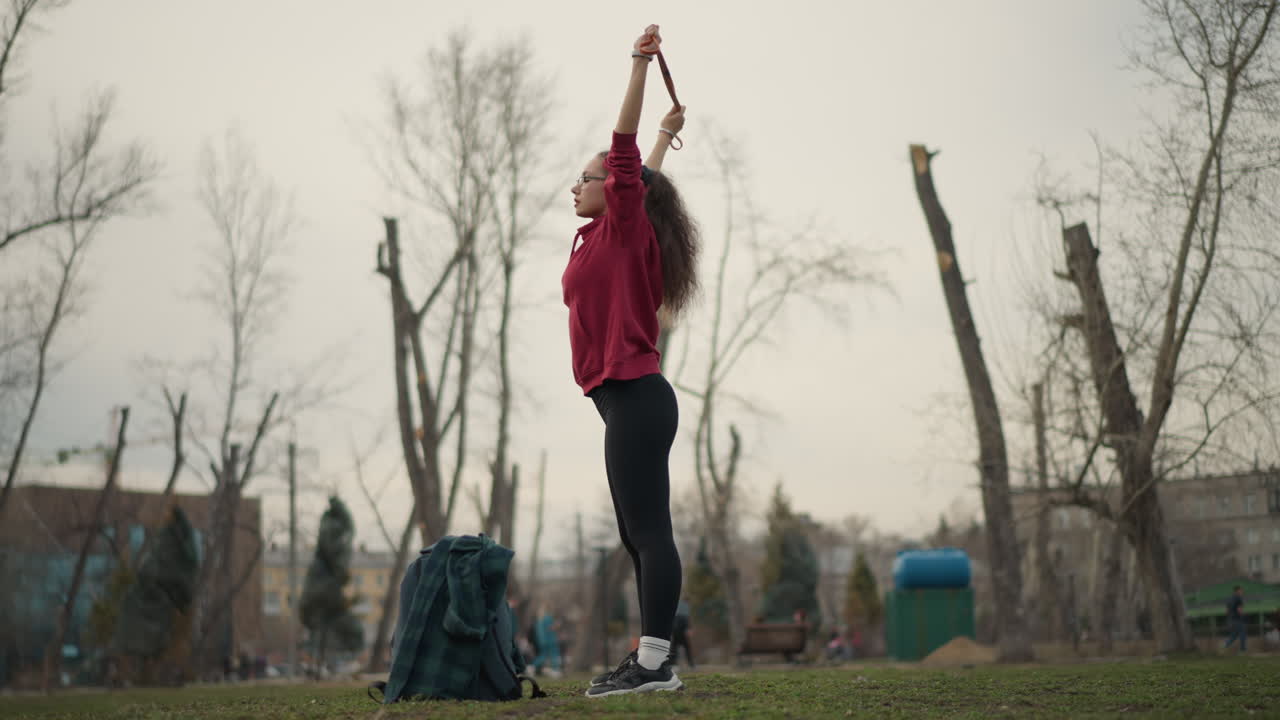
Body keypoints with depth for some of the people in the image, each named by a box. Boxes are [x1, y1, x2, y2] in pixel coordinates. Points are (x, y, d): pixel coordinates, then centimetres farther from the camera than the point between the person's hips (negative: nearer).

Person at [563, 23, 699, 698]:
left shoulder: (625, 227, -4)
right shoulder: (606, 237, 18)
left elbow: (628, 162, -14)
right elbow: (640, 175, 34)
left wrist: (640, 65, -16)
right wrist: (667, 132, 49)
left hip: (634, 399, -10)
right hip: (628, 400, 10)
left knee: (648, 531, -11)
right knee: (638, 536, 10)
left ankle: (654, 663, -13)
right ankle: (649, 660, 14)